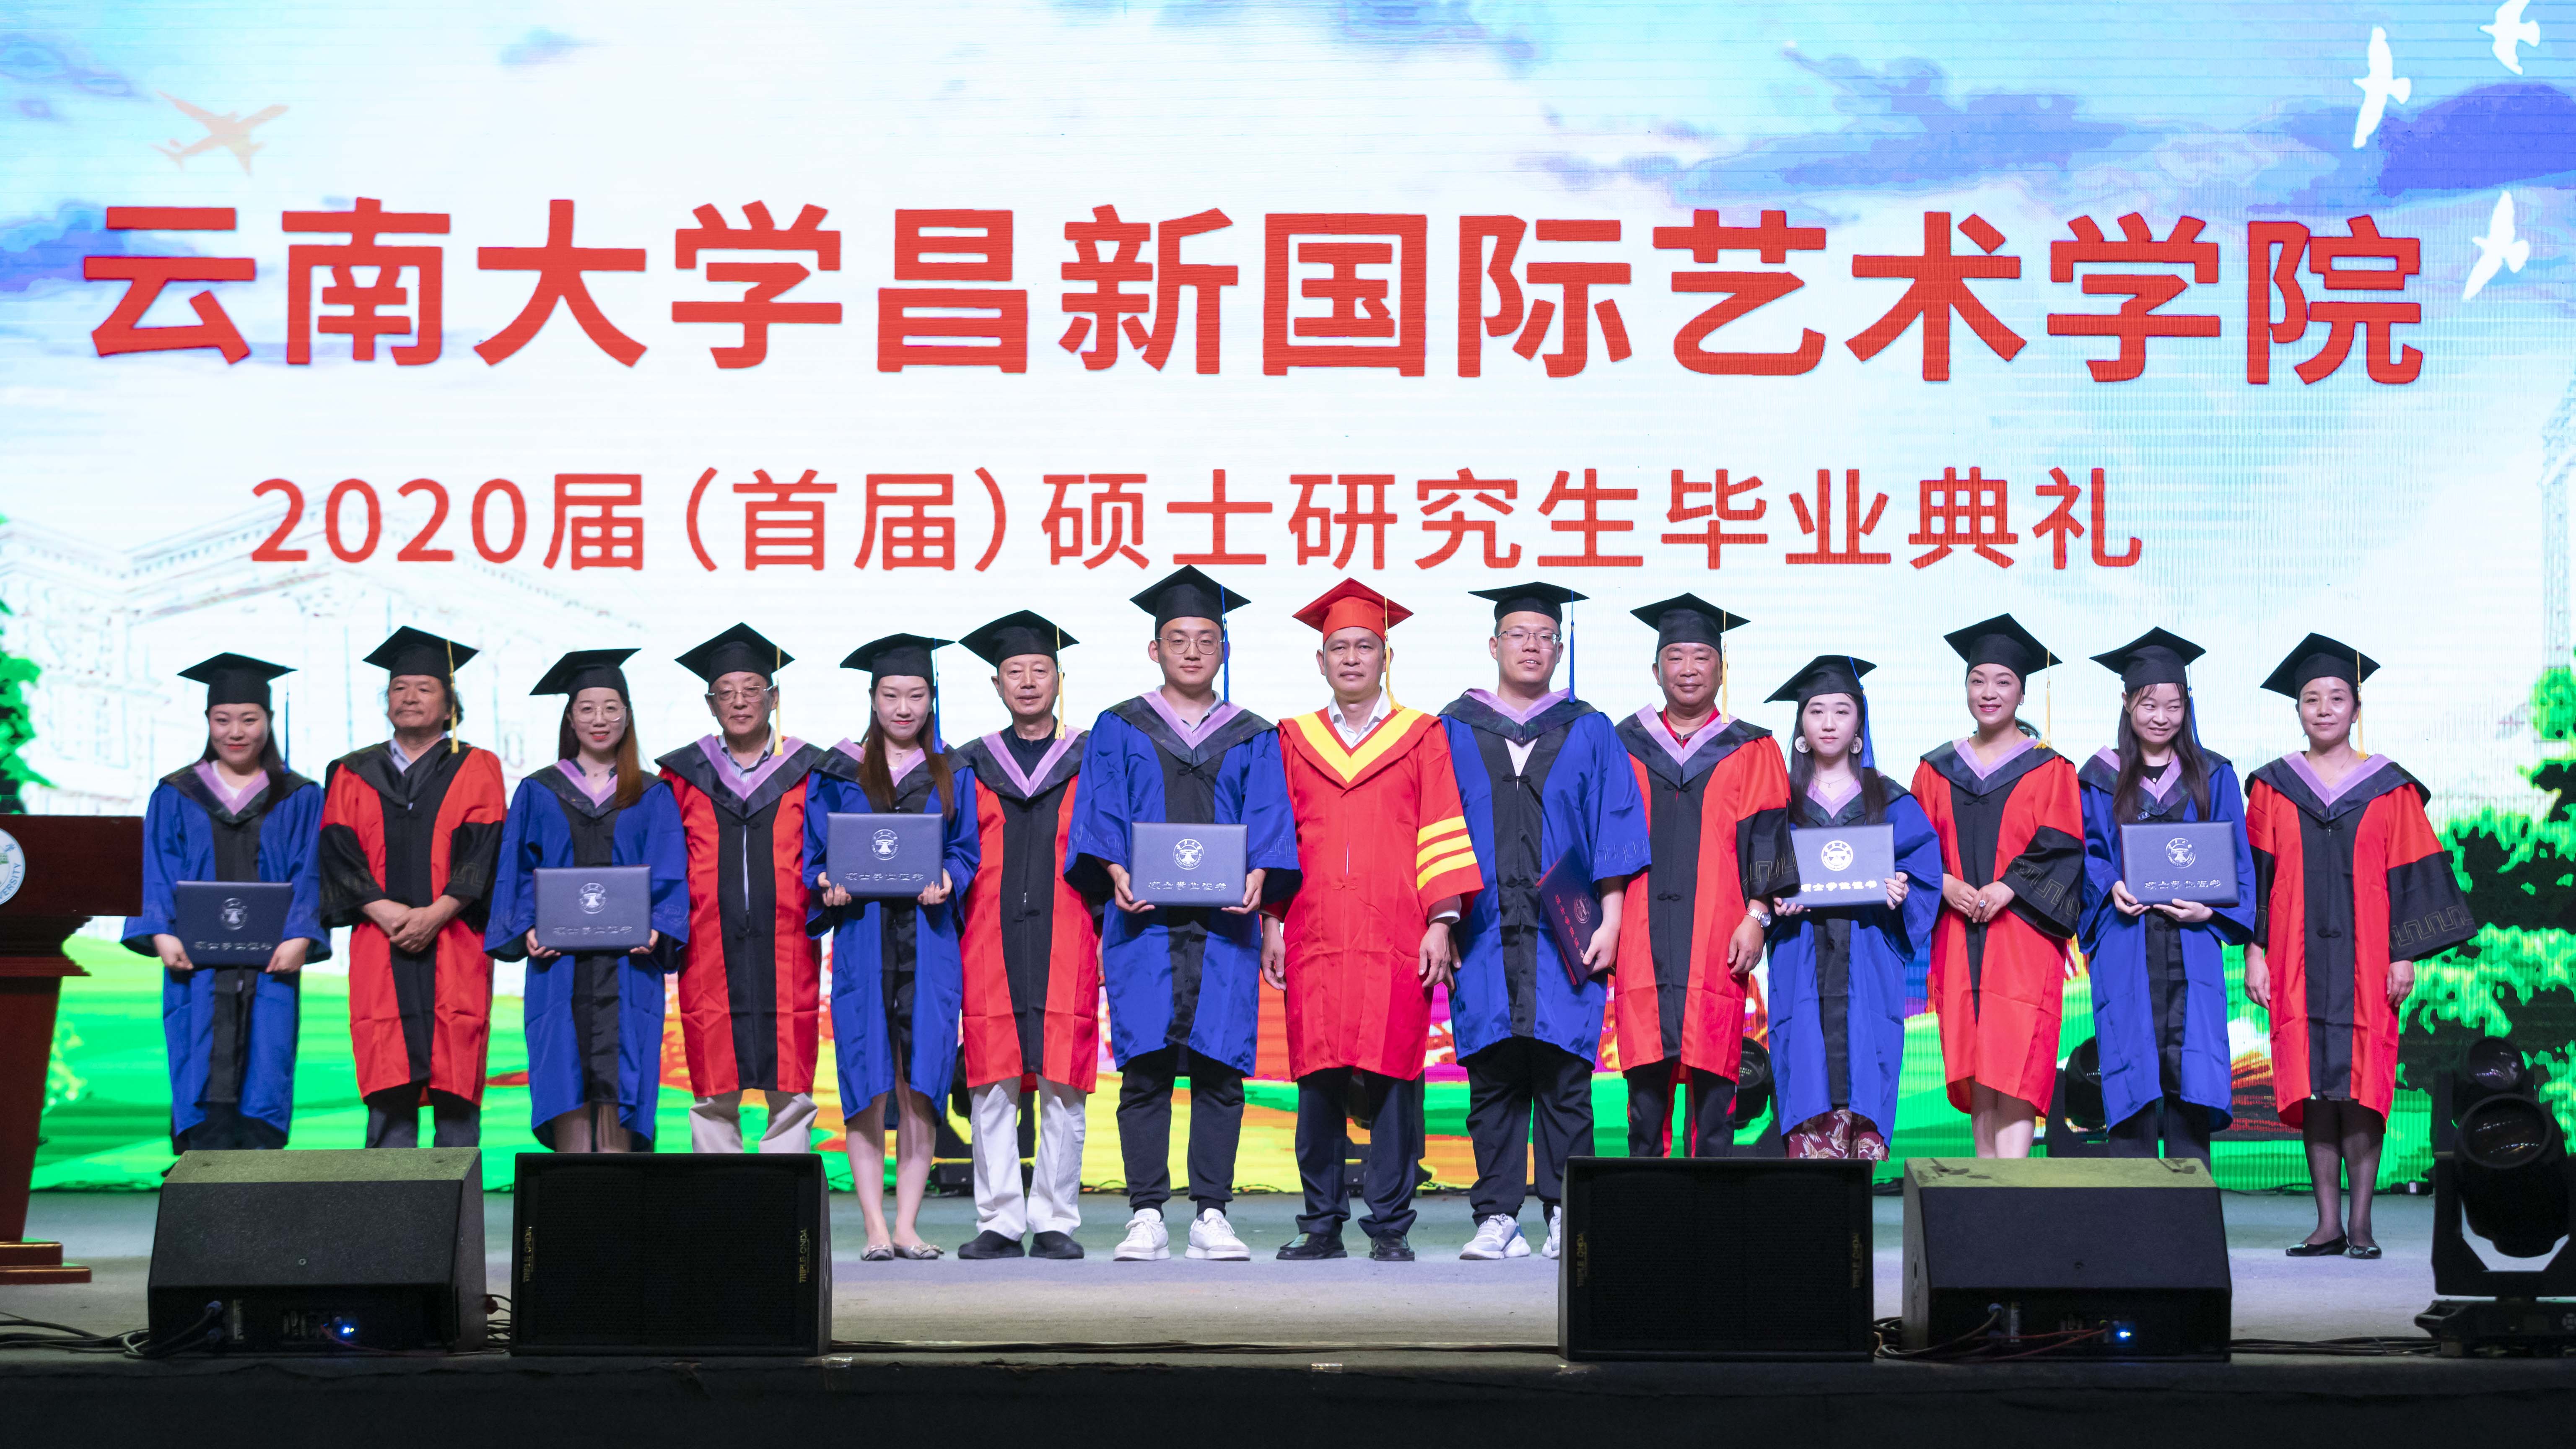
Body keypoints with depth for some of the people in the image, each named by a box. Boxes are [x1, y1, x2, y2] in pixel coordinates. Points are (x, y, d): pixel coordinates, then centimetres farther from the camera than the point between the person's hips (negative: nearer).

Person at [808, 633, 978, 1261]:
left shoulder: (952, 774, 13)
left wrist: (945, 880, -10)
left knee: (919, 1084, -3)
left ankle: (907, 1226, 1)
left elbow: (966, 851, 11)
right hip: (862, 943, -1)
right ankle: (876, 1230, -3)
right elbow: (816, 853, 10)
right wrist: (828, 883, -11)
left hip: (928, 944, 1)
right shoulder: (839, 771, 11)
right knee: (867, 1084, -5)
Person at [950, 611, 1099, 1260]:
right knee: (991, 1084, -2)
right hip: (991, 945, 1)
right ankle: (999, 1223, 2)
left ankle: (1054, 1222, 2)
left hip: (1065, 943, -1)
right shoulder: (972, 766, 15)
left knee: (1063, 1085, -4)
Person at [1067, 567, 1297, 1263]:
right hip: (1144, 922, -1)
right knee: (1145, 1068, -6)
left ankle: (1211, 1216, 1)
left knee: (1218, 1068, -4)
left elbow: (1268, 818, 5)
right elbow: (1100, 815, 3)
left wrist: (1257, 876, -15)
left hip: (1224, 924, 1)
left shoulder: (1252, 739, 16)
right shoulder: (1118, 731, 13)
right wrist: (1117, 872, -16)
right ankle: (1146, 1217, -3)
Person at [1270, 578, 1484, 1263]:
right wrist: (1273, 925, 5)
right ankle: (1322, 1224, 7)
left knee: (1391, 1077, -5)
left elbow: (1441, 833, 4)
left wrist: (1441, 923, -5)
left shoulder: (1422, 737, 9)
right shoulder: (1294, 740, 15)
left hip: (1396, 937, -2)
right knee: (1318, 1078, 0)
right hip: (1315, 940, 2)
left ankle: (1390, 1227, 0)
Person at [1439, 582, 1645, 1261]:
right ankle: (1498, 1217, 3)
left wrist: (1609, 922, -2)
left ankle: (1566, 1214, 2)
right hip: (1483, 934, 1)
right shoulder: (1454, 732, 12)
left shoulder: (1590, 734, 11)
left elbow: (1615, 831, 7)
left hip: (1564, 937, 0)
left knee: (1563, 1076, -4)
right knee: (1493, 1077, -1)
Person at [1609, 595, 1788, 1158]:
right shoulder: (1626, 747, 14)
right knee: (1646, 1074, -3)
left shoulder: (1752, 751, 10)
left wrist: (1755, 916, -7)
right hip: (1643, 938, 1)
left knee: (1711, 1071, -5)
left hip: (1716, 938, -1)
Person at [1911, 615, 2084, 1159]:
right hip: (1957, 943, 3)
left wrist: (2006, 889, -17)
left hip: (2023, 937, -3)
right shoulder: (1937, 770, 14)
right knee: (1976, 1073, 2)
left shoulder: (2048, 770, 5)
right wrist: (1946, 886, -10)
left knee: (2014, 1072, -13)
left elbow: (2061, 848, -3)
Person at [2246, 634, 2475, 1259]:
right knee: (2314, 1087, 0)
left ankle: (2361, 1221, -2)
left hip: (2365, 958, -1)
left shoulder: (2388, 790, 6)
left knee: (2361, 1087, -6)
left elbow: (2409, 877, 4)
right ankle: (2328, 1223, 3)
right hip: (2299, 961, 1)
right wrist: (2254, 951, -1)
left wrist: (2405, 955, -4)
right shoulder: (2274, 787, 9)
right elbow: (2256, 875, 7)